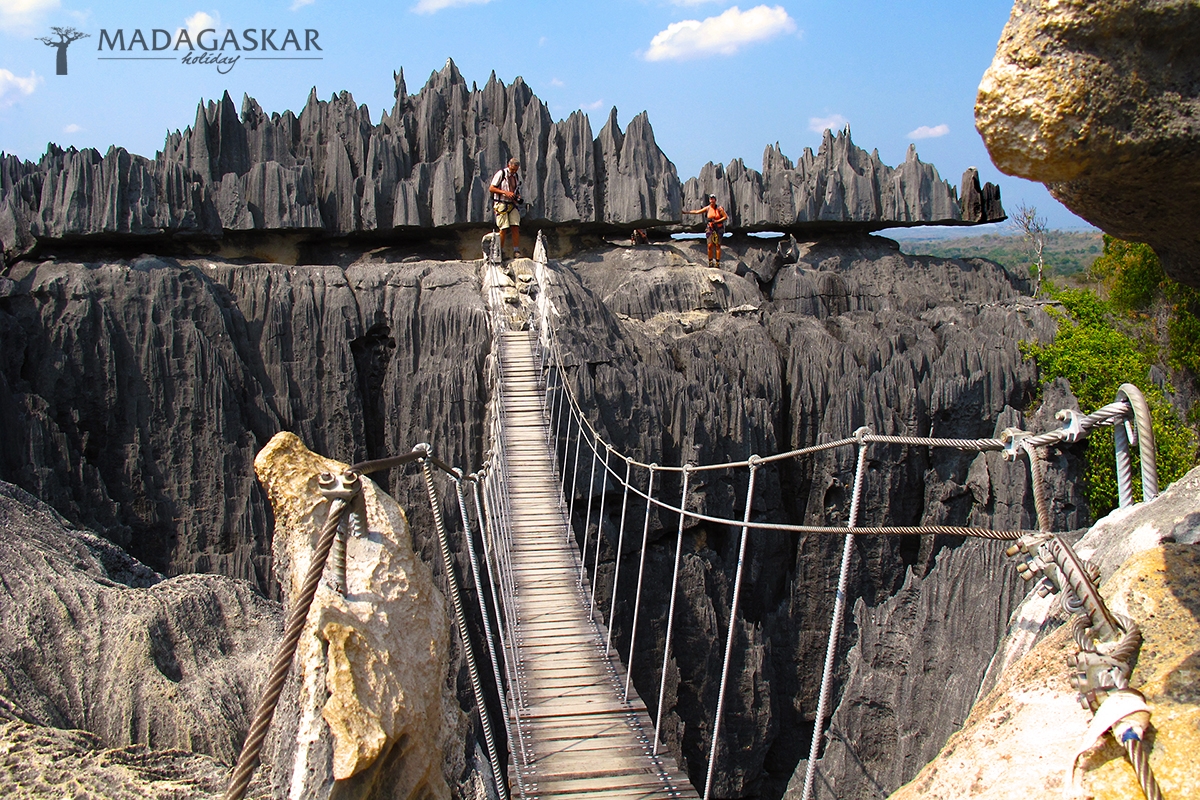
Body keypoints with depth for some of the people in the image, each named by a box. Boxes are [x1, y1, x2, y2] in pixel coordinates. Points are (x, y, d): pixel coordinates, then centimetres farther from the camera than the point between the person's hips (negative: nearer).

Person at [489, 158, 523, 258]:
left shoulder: (517, 177, 14)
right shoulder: (501, 174, -4)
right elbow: (491, 189, -7)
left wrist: (518, 197, 0)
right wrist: (505, 192, -16)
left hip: (512, 204, 5)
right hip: (501, 204, -5)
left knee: (515, 227, -5)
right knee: (503, 229, -7)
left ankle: (516, 252, -4)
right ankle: (500, 252, 2)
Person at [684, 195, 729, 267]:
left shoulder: (719, 208, -6)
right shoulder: (707, 208, 3)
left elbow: (726, 217, -8)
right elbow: (697, 212, 9)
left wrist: (716, 221, -17)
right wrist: (686, 212, 9)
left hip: (719, 228, -2)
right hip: (710, 228, 3)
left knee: (717, 245, -4)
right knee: (710, 245, -4)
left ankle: (718, 262, -1)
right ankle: (710, 262, 5)